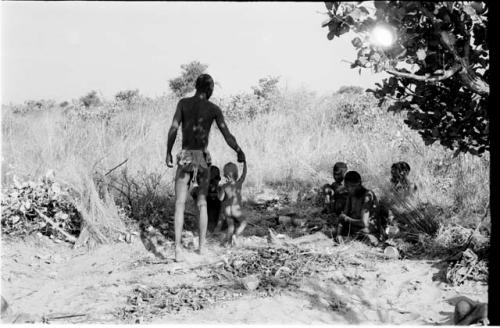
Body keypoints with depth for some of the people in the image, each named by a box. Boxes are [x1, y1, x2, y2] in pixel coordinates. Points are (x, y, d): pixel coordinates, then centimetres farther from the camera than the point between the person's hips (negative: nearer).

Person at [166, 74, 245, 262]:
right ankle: (202, 246, 17)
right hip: (203, 158, 1)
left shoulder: (183, 103, 2)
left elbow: (173, 128, -6)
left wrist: (168, 153, 4)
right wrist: (239, 152, 17)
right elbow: (227, 135, 1)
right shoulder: (214, 109, 2)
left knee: (180, 204, -3)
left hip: (185, 157, -1)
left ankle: (178, 248, -17)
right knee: (202, 204, 16)